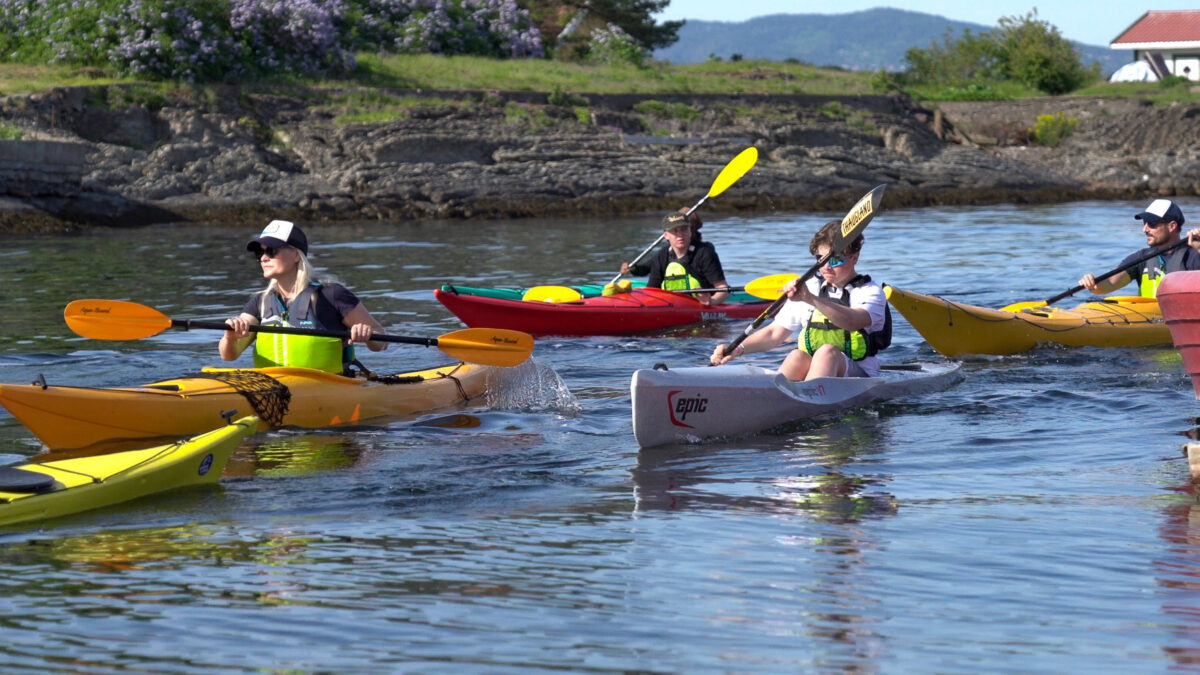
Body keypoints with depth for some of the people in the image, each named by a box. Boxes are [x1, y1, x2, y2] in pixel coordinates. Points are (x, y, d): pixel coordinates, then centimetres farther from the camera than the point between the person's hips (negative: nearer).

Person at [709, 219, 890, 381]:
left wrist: (811, 299, -39)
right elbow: (774, 333, 15)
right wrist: (738, 349, -4)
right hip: (809, 370, 4)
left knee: (828, 351, -34)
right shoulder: (810, 288, 16)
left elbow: (854, 322, -25)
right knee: (797, 356, -29)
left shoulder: (870, 291, -1)